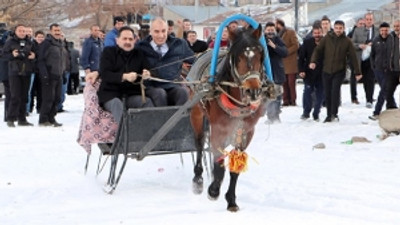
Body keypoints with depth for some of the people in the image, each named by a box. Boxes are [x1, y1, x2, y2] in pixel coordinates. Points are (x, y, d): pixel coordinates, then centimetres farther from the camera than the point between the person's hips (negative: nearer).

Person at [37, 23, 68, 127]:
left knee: (57, 98, 7)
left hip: (58, 76, 8)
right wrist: (44, 75, -20)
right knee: (48, 98, -7)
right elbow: (41, 60, -13)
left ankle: (51, 118, 15)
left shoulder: (61, 44, 17)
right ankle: (43, 120, -1)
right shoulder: (46, 43, -8)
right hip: (49, 76, -8)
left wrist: (63, 73, 17)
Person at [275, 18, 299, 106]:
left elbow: (296, 45, -8)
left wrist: (286, 52, -15)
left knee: (291, 82, -6)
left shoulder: (291, 32, -1)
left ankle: (293, 101, -2)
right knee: (285, 83, 3)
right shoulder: (278, 34, 17)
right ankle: (286, 101, 6)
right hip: (282, 63, 6)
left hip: (291, 62, -6)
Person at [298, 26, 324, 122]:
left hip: (322, 73, 1)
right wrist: (301, 70, -7)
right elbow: (301, 57, 3)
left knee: (320, 94, 3)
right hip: (309, 73, -1)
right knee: (307, 91, -9)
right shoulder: (307, 43, 0)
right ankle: (306, 112, 5)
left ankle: (316, 114, 16)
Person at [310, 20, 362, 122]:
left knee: (335, 91, -19)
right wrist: (313, 61, -18)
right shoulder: (327, 38, 2)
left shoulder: (347, 41, 0)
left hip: (339, 71, -2)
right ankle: (329, 115, 18)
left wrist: (358, 72, 3)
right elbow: (318, 50, 0)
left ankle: (334, 114, -14)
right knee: (327, 94, 6)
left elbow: (353, 57, 3)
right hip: (326, 71, 2)